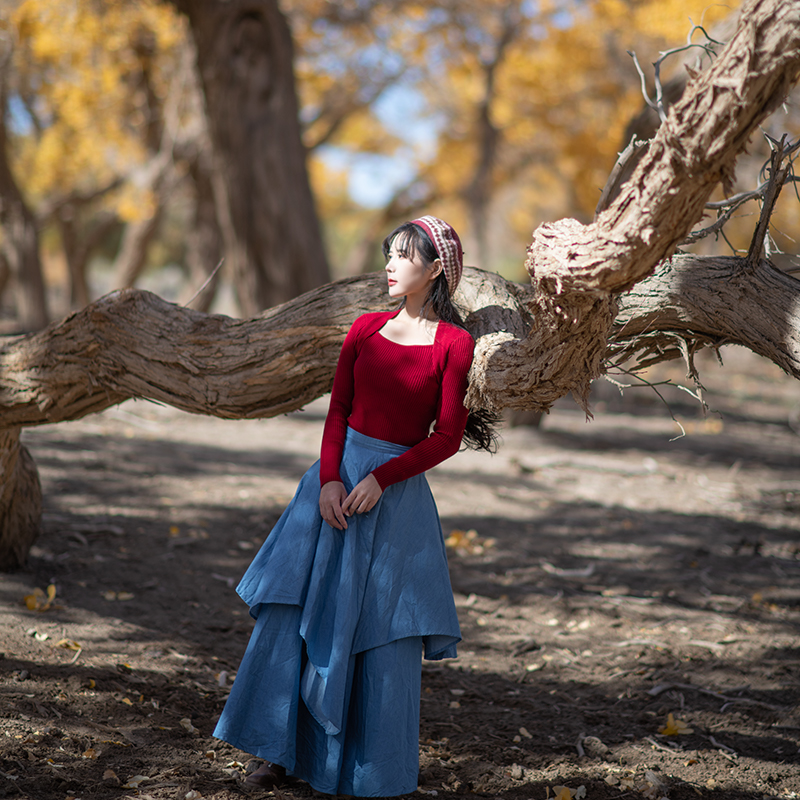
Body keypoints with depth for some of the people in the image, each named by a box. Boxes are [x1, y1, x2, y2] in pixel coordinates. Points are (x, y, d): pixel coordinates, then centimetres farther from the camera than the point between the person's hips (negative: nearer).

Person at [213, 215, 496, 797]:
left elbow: (447, 438, -8)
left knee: (383, 634, 1)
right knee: (293, 609, 0)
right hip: (337, 478, 4)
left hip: (396, 493, -4)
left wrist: (380, 478, -16)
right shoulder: (365, 329, 7)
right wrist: (329, 479, -9)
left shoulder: (454, 344, -6)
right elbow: (338, 411, 6)